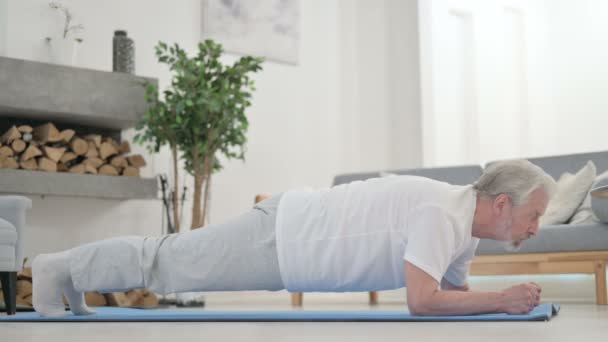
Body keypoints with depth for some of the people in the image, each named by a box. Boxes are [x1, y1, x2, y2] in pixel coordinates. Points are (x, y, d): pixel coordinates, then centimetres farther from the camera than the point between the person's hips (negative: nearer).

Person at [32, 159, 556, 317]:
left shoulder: (466, 222, 4)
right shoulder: (443, 215, -26)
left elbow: (452, 289, 16)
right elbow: (422, 301, -34)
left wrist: (501, 296, 0)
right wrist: (502, 301, -27)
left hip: (296, 235, 8)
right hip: (280, 240, -8)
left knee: (176, 262, 21)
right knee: (168, 262, 5)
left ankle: (74, 274, 37)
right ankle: (61, 267, 22)